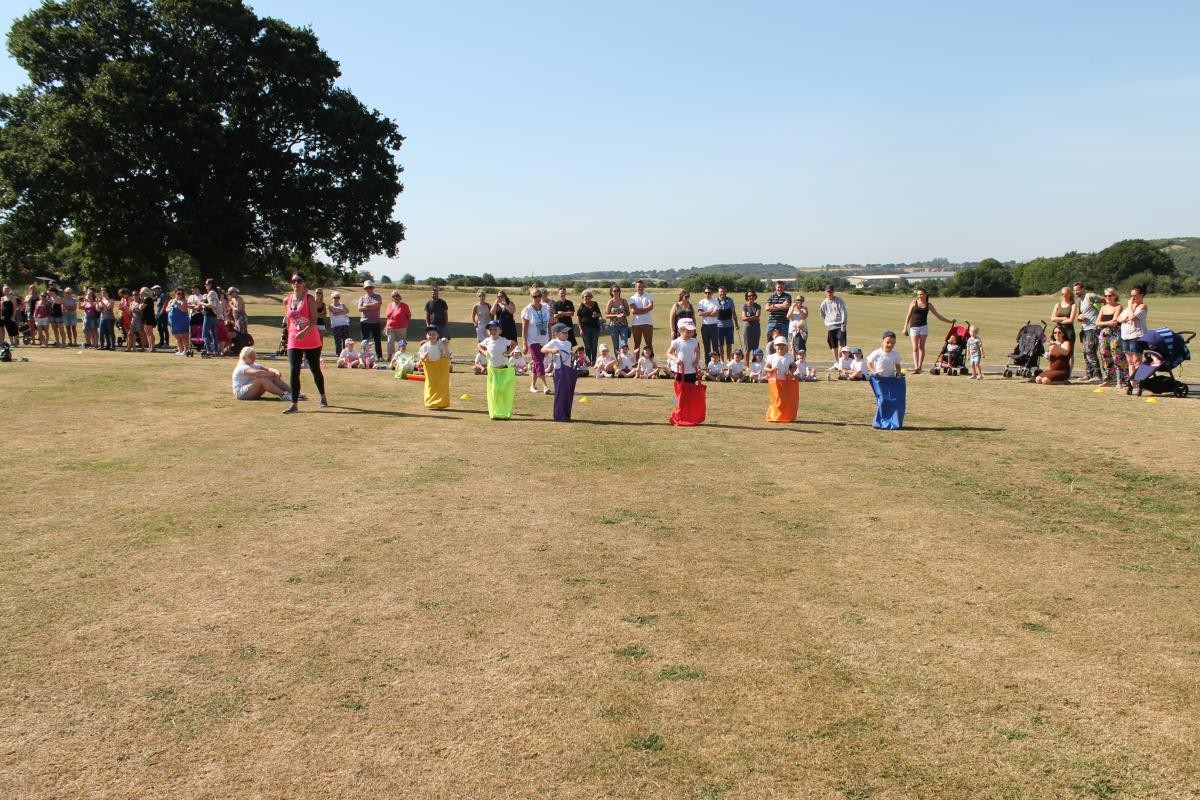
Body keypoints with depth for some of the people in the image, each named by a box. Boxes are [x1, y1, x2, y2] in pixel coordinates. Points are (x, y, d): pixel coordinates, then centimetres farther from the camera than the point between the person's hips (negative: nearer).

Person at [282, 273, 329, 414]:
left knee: (315, 370, 10)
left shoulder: (309, 299, -6)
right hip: (294, 342, 3)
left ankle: (323, 398, 30)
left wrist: (304, 332, -29)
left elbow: (314, 320, -15)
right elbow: (288, 321, 17)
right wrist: (290, 336, 16)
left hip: (311, 341, -3)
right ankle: (294, 404, -9)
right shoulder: (287, 300, 6)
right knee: (294, 371, -9)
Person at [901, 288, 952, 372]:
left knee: (921, 347, -1)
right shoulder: (914, 302, 4)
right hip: (914, 327, -1)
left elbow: (938, 315, 13)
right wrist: (905, 327, 2)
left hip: (924, 327, 1)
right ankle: (916, 367, -13)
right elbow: (909, 315, 6)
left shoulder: (929, 305, 7)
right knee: (915, 348, -7)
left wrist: (949, 321, 12)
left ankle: (919, 367, 2)